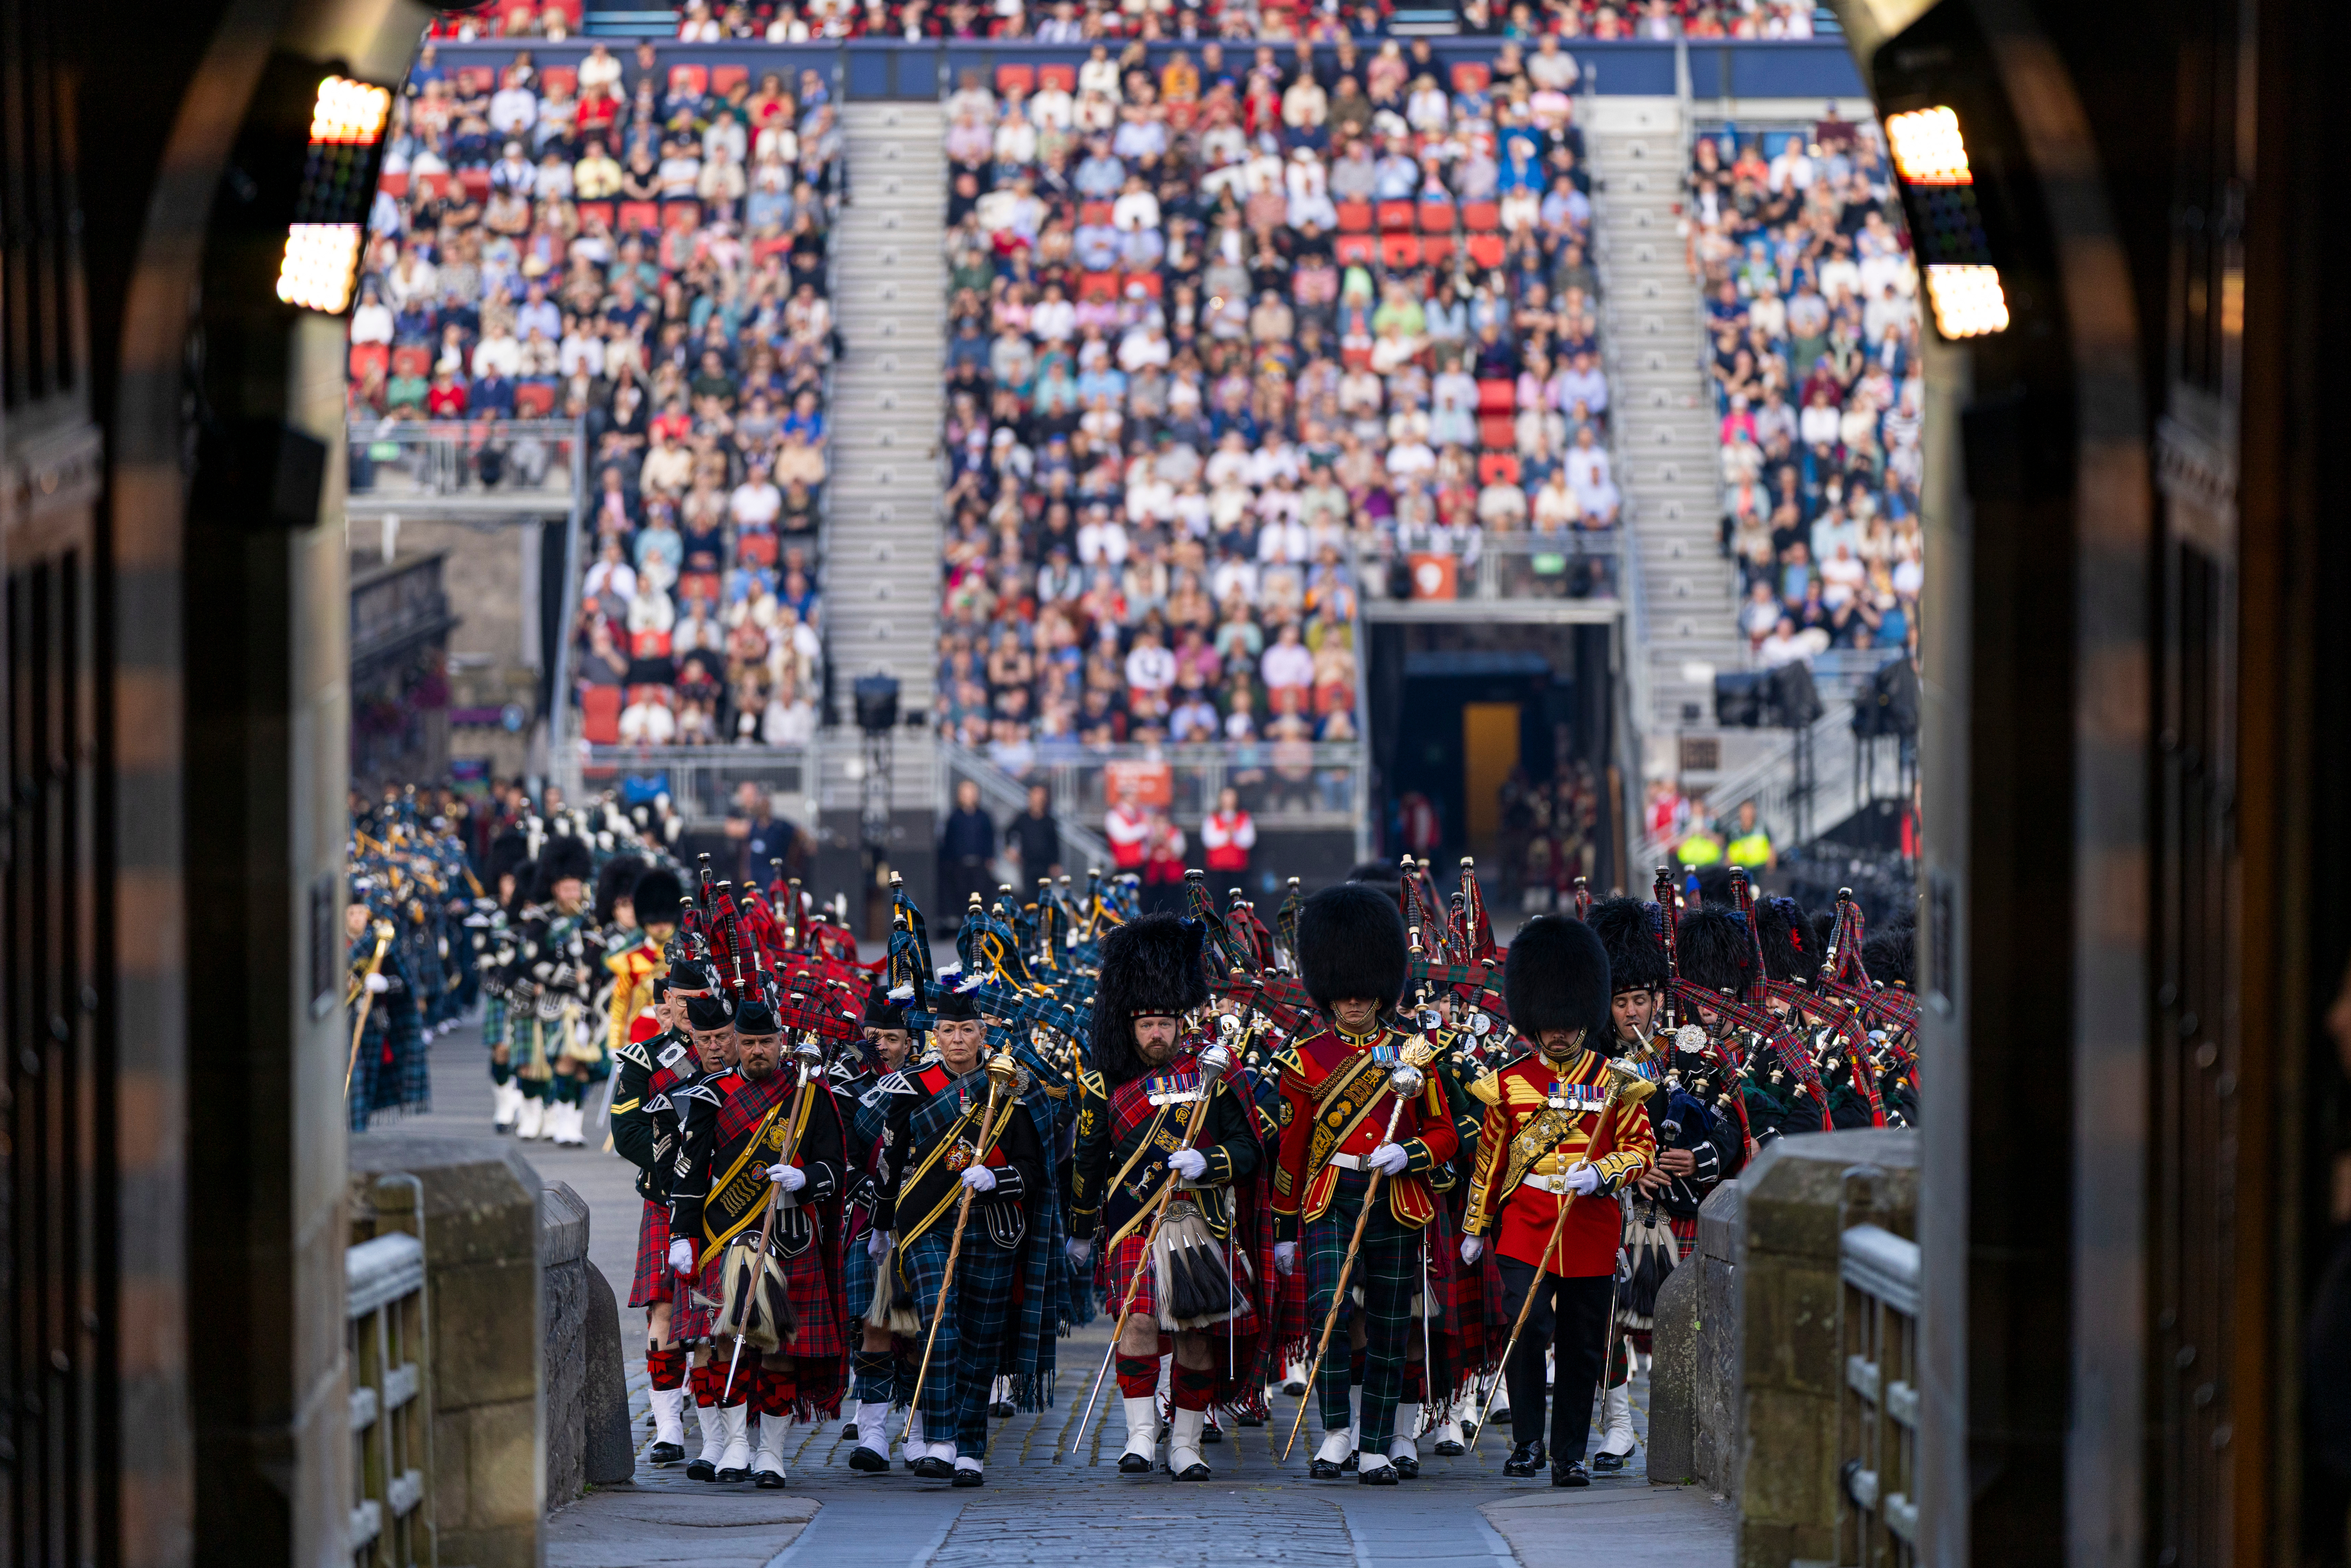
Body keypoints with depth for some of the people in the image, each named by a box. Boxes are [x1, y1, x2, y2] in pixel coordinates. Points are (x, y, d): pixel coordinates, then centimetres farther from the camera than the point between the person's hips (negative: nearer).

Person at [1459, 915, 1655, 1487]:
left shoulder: (1614, 1083, 4)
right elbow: (1490, 1156, 11)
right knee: (1525, 1329, -17)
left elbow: (1642, 1148, 5)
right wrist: (1475, 1227, 13)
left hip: (1591, 1230, 1)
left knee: (1582, 1348, 6)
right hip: (1526, 1225, -1)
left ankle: (1570, 1455, 16)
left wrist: (1599, 1172, -14)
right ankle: (1527, 1441, -7)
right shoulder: (1511, 1083, 4)